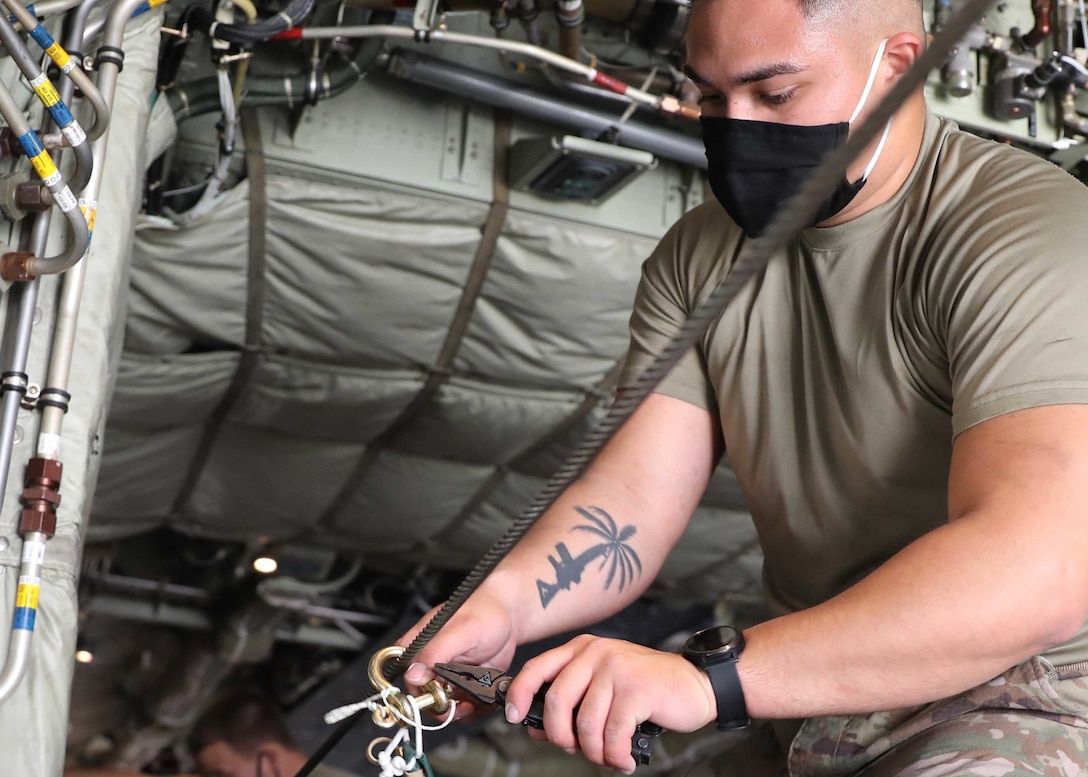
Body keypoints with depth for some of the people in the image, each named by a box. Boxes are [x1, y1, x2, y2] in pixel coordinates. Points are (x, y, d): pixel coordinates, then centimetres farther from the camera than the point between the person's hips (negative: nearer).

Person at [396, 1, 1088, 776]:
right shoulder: (697, 255, 4)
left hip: (1022, 688, -5)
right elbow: (633, 493, -4)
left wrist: (711, 675, -38)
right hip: (808, 696, 6)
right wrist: (505, 600, -25)